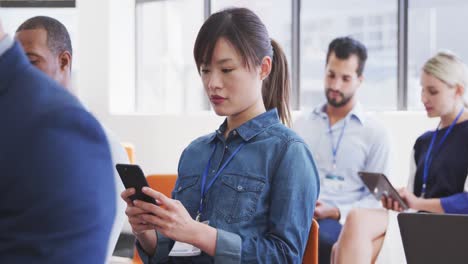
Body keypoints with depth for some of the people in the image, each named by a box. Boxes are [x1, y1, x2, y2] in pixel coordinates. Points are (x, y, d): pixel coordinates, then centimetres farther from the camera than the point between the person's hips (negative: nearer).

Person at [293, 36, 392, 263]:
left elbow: (375, 198, 3)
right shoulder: (302, 125, 20)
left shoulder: (375, 132, 8)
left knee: (322, 236, -39)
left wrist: (335, 212, -13)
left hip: (343, 220, -2)